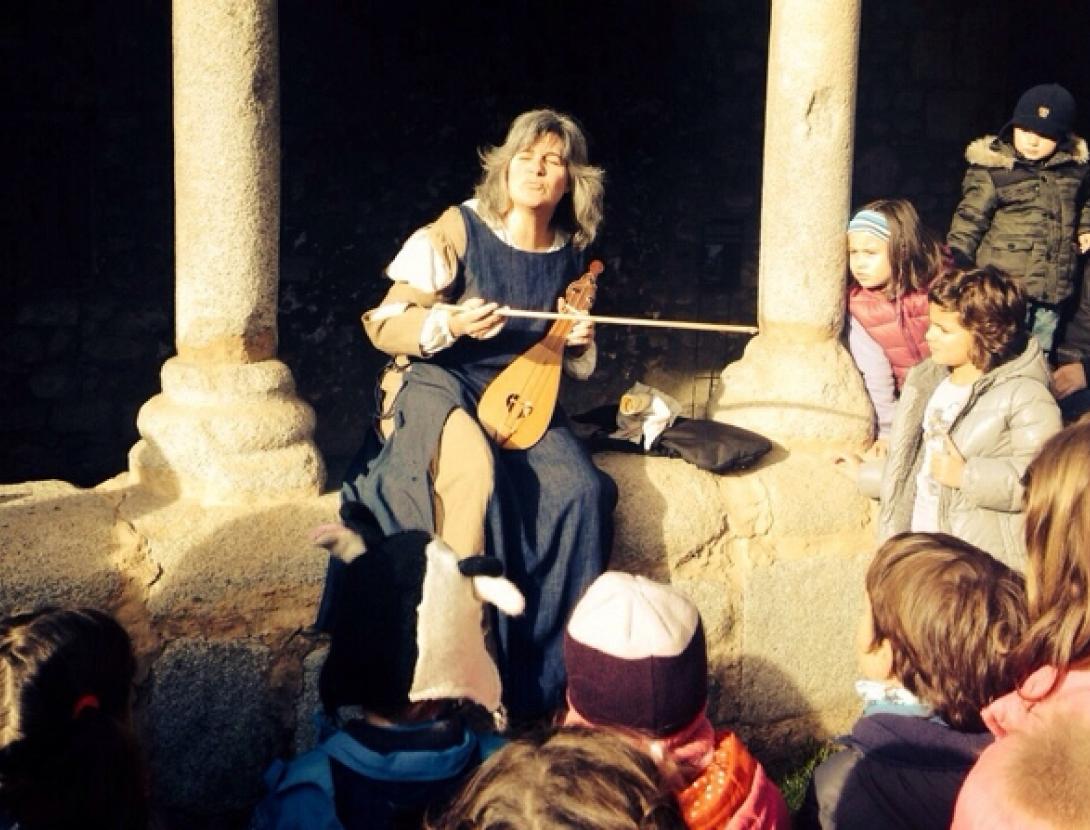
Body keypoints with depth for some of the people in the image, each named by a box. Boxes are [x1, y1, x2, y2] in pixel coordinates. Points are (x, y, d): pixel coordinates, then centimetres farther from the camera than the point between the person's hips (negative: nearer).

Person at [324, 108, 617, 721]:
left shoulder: (570, 256, 9)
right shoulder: (458, 232, -6)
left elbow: (574, 366, 25)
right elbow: (384, 325, -7)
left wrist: (581, 344, 1)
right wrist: (452, 324, -25)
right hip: (438, 387, -4)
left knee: (583, 490, -22)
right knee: (476, 471, -37)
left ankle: (558, 675, -13)